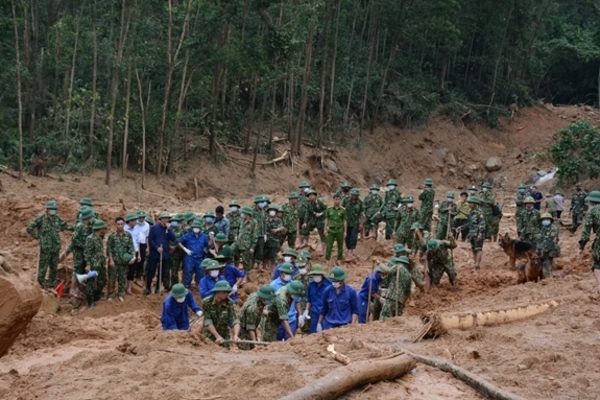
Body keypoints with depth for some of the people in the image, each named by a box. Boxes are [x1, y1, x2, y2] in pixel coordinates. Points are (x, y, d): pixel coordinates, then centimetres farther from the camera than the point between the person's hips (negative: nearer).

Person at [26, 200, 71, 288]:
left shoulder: (57, 218, 4)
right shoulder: (40, 218, -10)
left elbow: (64, 226, 23)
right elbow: (29, 228, -7)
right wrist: (37, 237, -6)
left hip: (56, 247, 4)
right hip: (45, 247, -4)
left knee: (54, 266, 9)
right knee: (43, 266, -1)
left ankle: (52, 284, 21)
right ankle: (41, 281, 18)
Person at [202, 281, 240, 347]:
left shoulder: (230, 303, -14)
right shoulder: (206, 302, -17)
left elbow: (235, 320, -22)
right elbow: (208, 322, -20)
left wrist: (236, 335, -40)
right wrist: (217, 336, -28)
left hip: (225, 336, 2)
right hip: (210, 335, -1)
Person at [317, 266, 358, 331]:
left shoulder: (351, 291, -3)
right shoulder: (327, 291, 4)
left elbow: (355, 311, 0)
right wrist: (319, 323, 16)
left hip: (345, 325, -3)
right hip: (329, 325, 3)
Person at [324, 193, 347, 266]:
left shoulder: (343, 210, 1)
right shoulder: (329, 210, 4)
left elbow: (345, 221, 3)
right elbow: (326, 220, 9)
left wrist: (345, 231, -1)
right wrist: (325, 229, 4)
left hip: (339, 230, 0)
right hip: (331, 230, 0)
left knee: (340, 246, 6)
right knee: (329, 246, -4)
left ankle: (339, 259, 17)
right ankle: (328, 260, 2)